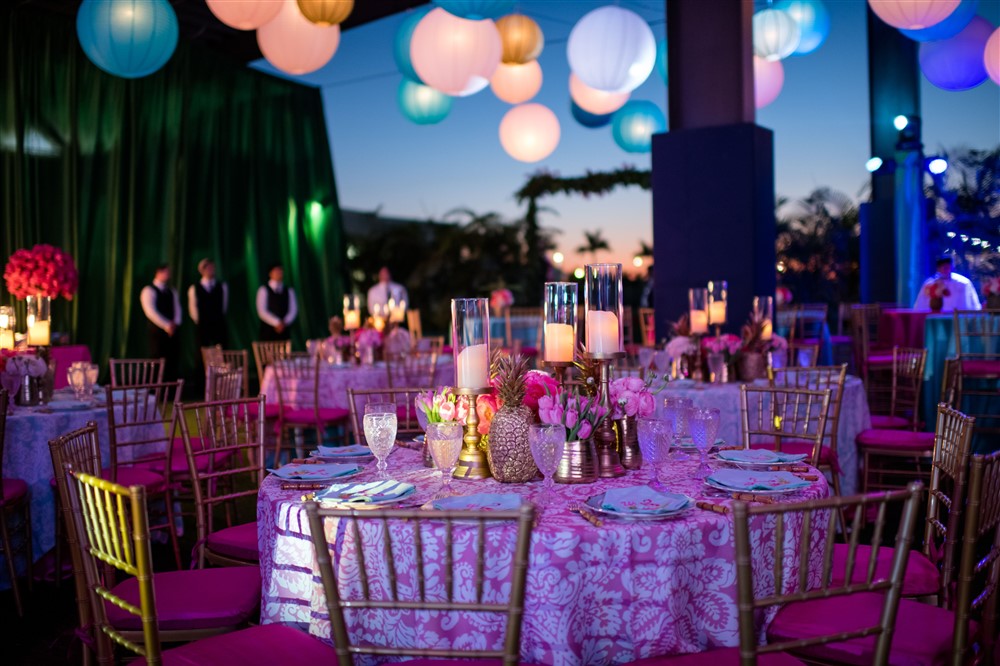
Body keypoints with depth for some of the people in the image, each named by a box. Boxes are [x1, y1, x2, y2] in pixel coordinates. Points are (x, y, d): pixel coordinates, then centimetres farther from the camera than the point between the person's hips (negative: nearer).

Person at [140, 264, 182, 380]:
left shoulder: (172, 291, 18)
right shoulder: (149, 291, -4)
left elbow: (177, 308, 13)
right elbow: (151, 311, -14)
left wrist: (175, 323, -7)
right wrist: (166, 325, -18)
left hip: (171, 331, 6)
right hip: (157, 331, -6)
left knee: (172, 361, 3)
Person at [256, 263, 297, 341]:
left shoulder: (289, 291, 14)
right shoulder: (263, 290, 3)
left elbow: (293, 310, 7)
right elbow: (262, 311, -5)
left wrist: (285, 323, -10)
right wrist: (277, 323, -13)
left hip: (284, 331, 3)